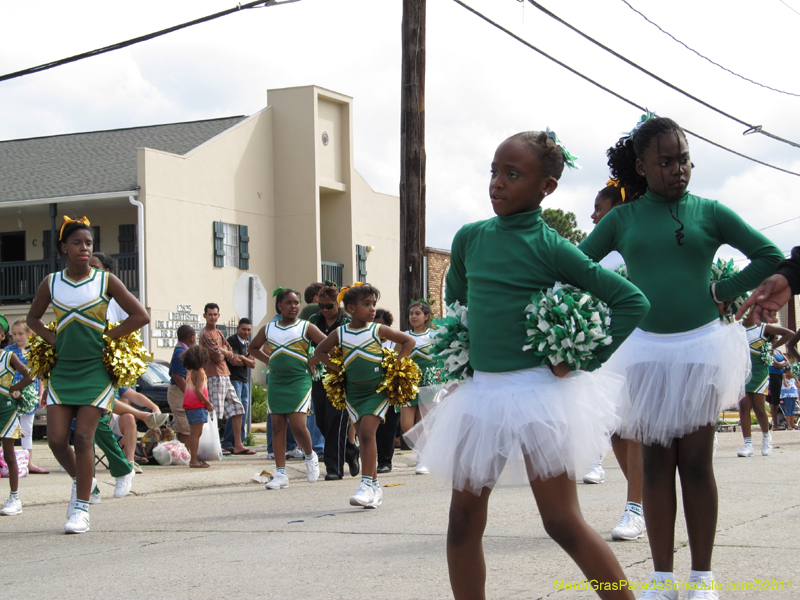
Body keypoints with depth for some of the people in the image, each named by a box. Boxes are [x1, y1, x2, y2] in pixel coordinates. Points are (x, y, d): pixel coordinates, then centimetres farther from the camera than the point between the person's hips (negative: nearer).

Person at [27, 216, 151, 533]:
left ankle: (81, 508, 2)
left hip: (95, 370, -3)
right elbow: (33, 318, 21)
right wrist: (53, 339, 4)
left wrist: (106, 336, -6)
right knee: (56, 439, -4)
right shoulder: (51, 283, 5)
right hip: (62, 370, 3)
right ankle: (81, 481, 26)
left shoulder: (105, 281, -2)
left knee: (83, 437, -8)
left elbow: (140, 316, -1)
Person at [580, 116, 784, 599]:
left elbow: (770, 256, 3)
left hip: (701, 347, -1)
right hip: (647, 350, 1)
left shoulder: (709, 213, 2)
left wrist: (721, 293, -1)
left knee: (696, 463, 1)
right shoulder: (621, 220, 5)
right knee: (656, 463, 5)